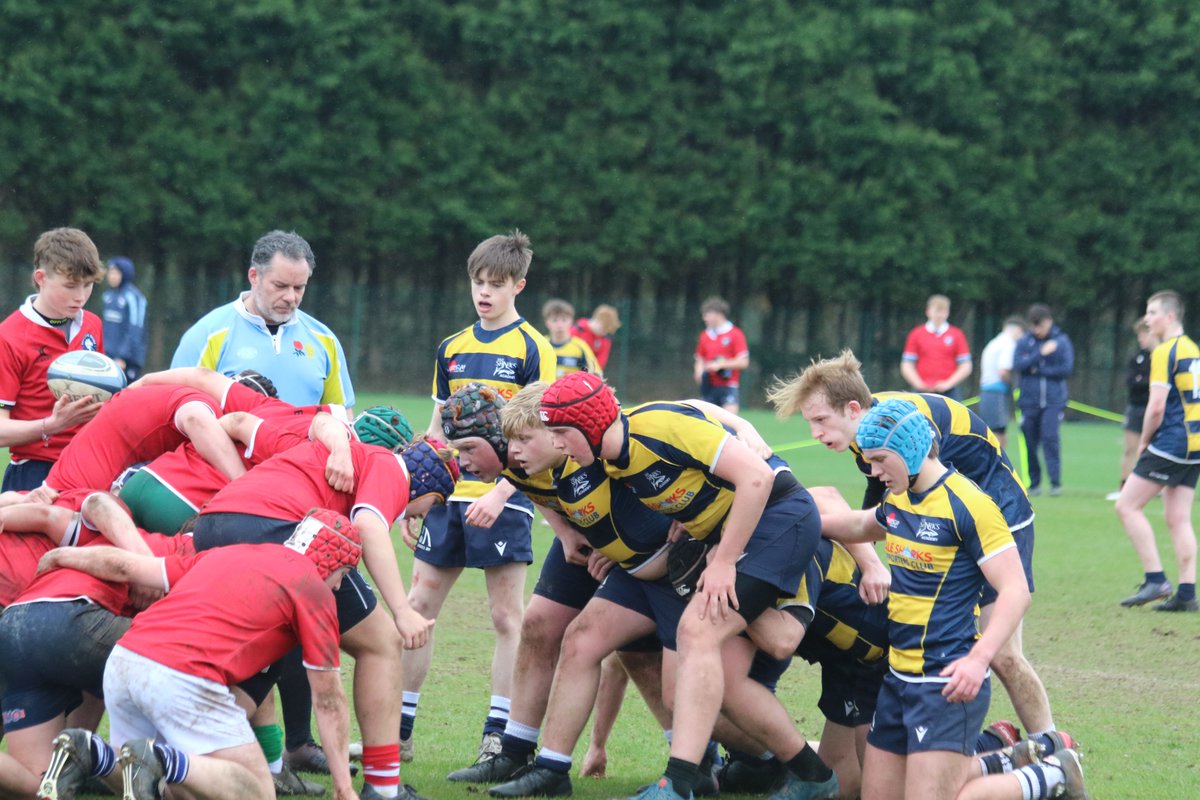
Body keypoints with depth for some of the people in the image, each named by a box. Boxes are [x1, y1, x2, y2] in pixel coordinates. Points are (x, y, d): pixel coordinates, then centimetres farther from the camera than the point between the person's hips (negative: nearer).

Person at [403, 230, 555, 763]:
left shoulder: (532, 349, -3)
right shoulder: (452, 349, 12)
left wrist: (500, 493, -19)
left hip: (502, 501, -5)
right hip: (449, 496, 5)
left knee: (507, 618, -2)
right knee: (417, 609, 3)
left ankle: (497, 737, 2)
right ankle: (397, 729, 10)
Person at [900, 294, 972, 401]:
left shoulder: (957, 335, 7)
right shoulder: (916, 334, 8)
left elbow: (966, 367, 6)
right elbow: (906, 366, 7)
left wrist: (948, 384, -6)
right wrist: (919, 384, -6)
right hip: (923, 392, 0)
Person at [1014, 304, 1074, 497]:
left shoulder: (1061, 341, 2)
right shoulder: (1024, 342, 5)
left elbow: (1067, 368, -6)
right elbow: (1017, 365, -8)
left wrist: (1038, 370, -7)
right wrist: (1040, 353, -18)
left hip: (1054, 400, -2)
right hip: (1029, 400, 2)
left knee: (1050, 438, -15)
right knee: (1030, 443, 3)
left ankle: (1056, 482, -12)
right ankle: (1034, 482, 14)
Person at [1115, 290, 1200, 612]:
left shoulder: (1165, 352, -12)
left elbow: (1157, 406, -18)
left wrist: (1144, 441, -4)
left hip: (1171, 442, -9)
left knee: (1127, 506, -4)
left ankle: (1156, 581, -9)